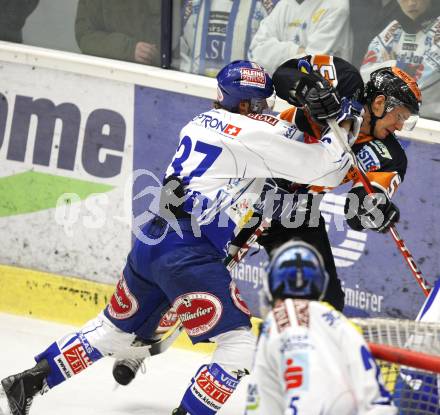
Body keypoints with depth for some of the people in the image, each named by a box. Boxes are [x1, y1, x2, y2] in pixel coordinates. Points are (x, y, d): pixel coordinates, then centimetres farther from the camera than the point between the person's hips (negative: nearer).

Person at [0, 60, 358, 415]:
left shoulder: (203, 123, 16)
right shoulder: (253, 133, -7)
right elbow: (322, 168, -3)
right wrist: (343, 129, 11)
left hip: (151, 242, 9)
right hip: (190, 255, -9)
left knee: (116, 328, 25)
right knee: (241, 346, -2)